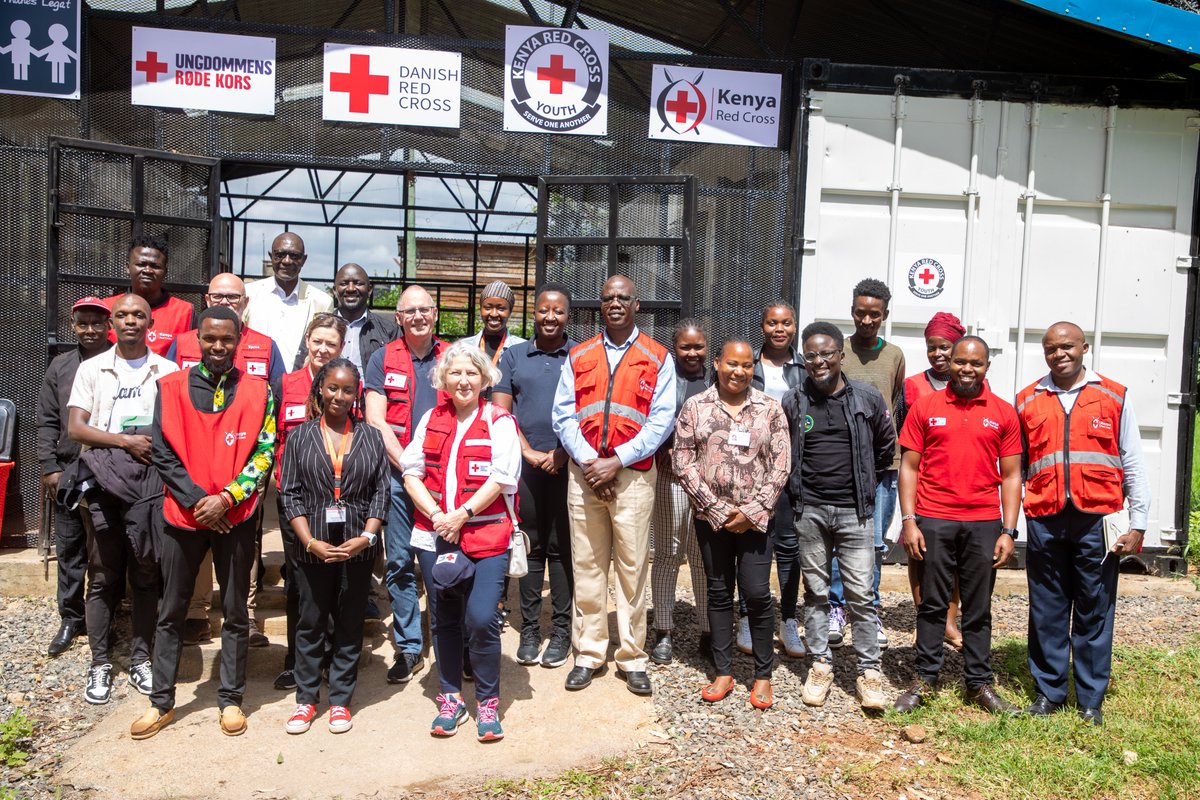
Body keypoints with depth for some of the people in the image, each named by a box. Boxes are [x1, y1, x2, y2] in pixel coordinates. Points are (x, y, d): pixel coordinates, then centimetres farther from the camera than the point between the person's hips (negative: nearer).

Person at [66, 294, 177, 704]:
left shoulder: (166, 371, 8)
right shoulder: (91, 368, 9)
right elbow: (76, 428, 0)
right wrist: (128, 442, -12)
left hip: (150, 481, 0)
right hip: (104, 481, 0)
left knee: (146, 574, 4)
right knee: (103, 575, 5)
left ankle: (140, 659, 15)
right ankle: (100, 662, 14)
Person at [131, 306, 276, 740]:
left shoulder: (258, 391, 0)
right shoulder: (172, 387, 1)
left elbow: (264, 454, -3)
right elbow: (163, 453, -2)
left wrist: (226, 498, -13)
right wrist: (197, 500, -11)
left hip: (235, 518, -1)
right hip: (182, 514, 1)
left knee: (235, 614, 8)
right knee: (171, 613, 10)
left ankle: (231, 698, 20)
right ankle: (161, 700, 23)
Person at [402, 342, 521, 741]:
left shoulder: (499, 421, -2)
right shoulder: (431, 420, 10)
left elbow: (501, 478, -10)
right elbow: (411, 473, 5)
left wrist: (462, 514, -16)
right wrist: (436, 515, -9)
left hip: (487, 535, -4)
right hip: (436, 535, 4)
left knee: (481, 618, -12)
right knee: (445, 619, 11)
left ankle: (488, 701, 9)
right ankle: (450, 698, 28)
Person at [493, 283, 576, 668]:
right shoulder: (513, 356, 10)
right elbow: (500, 412, 5)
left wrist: (562, 453, -11)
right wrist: (530, 453, -6)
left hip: (566, 467, -1)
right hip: (524, 464, 2)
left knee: (561, 548, 4)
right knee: (530, 547, 7)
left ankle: (561, 631, 12)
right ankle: (529, 629, 16)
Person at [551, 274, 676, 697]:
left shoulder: (658, 358, 5)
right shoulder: (578, 357, 12)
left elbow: (661, 420, -3)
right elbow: (563, 416, 5)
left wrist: (616, 460, -12)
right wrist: (588, 460, -9)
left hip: (633, 475, -2)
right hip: (583, 473, 2)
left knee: (632, 568, 1)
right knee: (587, 567, 6)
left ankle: (632, 658, 13)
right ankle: (588, 655, 17)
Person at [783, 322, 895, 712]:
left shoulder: (868, 398, -1)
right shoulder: (792, 401, 0)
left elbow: (887, 446, 14)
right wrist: (797, 488, 9)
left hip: (854, 511, -1)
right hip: (809, 511, 1)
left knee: (861, 595, 1)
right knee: (816, 591, 9)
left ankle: (869, 671, 12)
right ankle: (820, 665, 20)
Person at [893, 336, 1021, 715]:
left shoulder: (1004, 413, 6)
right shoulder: (925, 407, 3)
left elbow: (1010, 476, 6)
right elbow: (909, 467, 2)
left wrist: (1008, 531, 0)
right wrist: (908, 521, -5)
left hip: (984, 524, 1)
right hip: (933, 521, -1)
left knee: (978, 609, 10)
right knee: (932, 604, 7)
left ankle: (980, 683, 22)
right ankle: (924, 679, 17)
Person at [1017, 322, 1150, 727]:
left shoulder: (1115, 397, 6)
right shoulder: (1027, 401, 9)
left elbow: (1133, 465, 5)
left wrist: (1137, 524, 0)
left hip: (1097, 521, -1)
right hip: (1044, 522, 1)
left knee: (1095, 612, 6)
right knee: (1047, 611, 8)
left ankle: (1091, 699, 18)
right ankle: (1049, 690, 21)